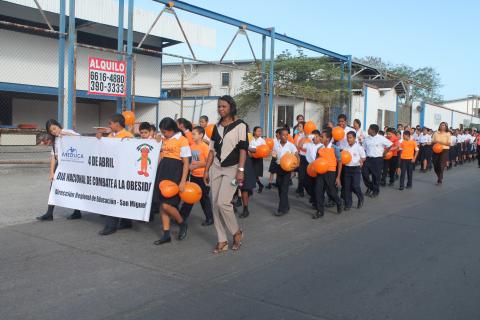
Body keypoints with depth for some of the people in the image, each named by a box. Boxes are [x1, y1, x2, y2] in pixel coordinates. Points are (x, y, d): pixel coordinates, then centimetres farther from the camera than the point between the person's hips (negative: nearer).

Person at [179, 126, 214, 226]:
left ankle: (209, 218, 18)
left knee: (204, 197, 4)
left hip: (203, 176, -6)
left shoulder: (204, 147, -14)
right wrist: (189, 166, -2)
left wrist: (195, 165, -16)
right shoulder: (192, 146, 5)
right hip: (193, 175, 6)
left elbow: (208, 162, -16)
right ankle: (183, 216, 18)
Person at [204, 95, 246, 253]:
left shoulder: (240, 125, -4)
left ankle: (237, 233, 8)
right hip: (216, 168, 6)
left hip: (232, 169, -6)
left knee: (223, 202, -16)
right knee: (215, 204, 1)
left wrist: (240, 170, -17)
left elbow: (243, 149, -9)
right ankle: (222, 241, 10)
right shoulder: (217, 127, 12)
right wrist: (206, 170, 10)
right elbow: (212, 149, 14)